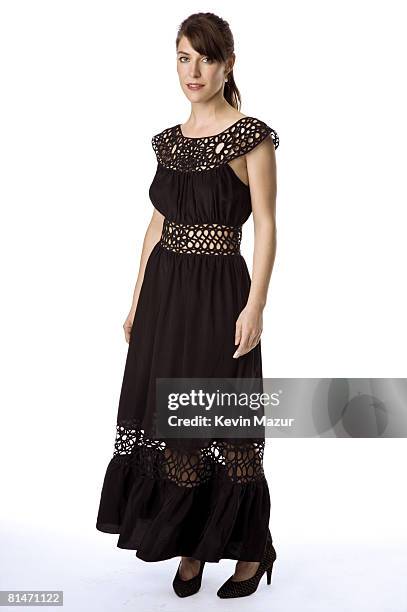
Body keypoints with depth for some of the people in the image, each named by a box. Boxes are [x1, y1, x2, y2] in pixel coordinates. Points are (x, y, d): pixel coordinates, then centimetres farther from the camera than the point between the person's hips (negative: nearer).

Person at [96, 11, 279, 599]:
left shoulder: (251, 136, -6)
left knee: (223, 425, 3)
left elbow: (266, 226, -9)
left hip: (218, 292, -6)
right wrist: (138, 299, 12)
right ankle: (189, 545, 27)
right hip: (165, 291, 6)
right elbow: (158, 222, 14)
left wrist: (255, 307, -16)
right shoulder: (169, 140, 11)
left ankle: (250, 550, 24)